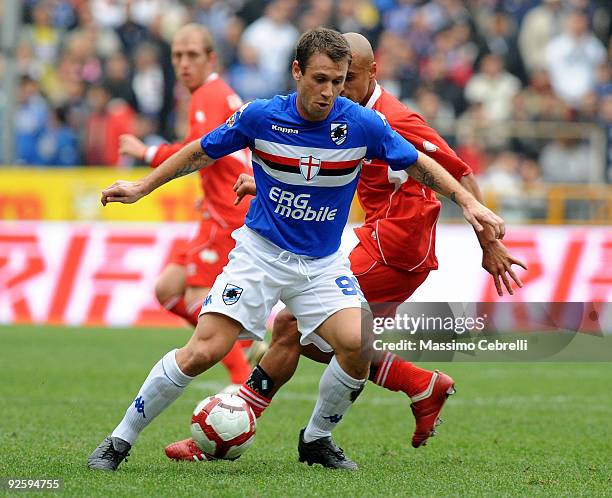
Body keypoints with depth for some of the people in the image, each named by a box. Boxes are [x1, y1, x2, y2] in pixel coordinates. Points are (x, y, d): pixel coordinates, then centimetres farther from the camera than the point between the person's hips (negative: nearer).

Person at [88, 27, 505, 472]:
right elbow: (202, 152, 4)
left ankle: (317, 438, 5)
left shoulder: (362, 124, -12)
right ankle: (121, 440, 0)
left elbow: (419, 165, 3)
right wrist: (142, 187, 6)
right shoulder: (260, 117, -12)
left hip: (324, 263, 1)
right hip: (261, 252, -1)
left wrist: (468, 201, -8)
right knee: (203, 352, -15)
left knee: (357, 346, -22)